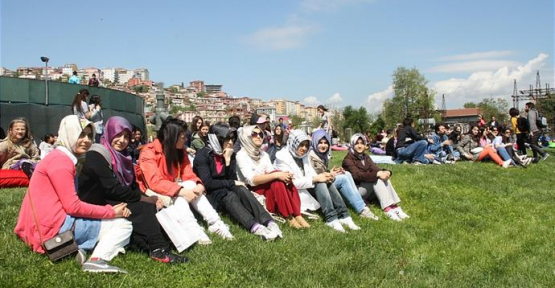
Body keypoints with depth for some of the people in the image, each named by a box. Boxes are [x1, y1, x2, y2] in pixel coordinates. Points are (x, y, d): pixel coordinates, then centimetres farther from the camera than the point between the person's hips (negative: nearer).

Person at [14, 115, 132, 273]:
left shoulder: (66, 158, 18)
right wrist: (111, 212, -8)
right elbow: (73, 206, -17)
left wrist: (109, 210, 1)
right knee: (123, 225, -7)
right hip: (53, 227, -10)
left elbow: (71, 203, 13)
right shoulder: (60, 159, -13)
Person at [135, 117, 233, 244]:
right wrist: (181, 191, -39)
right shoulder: (148, 152, -22)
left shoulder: (179, 150, -1)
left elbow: (188, 174, -4)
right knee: (178, 196, -35)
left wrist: (199, 185, -26)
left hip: (173, 189, 6)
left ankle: (215, 223, -28)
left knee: (192, 186, -23)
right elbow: (155, 182, -32)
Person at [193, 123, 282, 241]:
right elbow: (207, 183, -21)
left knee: (241, 189, -26)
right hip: (208, 195, -5)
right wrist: (232, 183, -18)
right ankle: (255, 228, -55)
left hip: (224, 191, 5)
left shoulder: (230, 154, 2)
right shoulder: (202, 155, -14)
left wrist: (228, 160, -17)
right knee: (230, 196, -34)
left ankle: (269, 223, -43)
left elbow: (232, 179, -5)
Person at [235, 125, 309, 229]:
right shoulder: (241, 155, -11)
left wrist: (284, 175, -23)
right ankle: (288, 217, -27)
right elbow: (252, 180, -24)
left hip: (268, 188, 7)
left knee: (285, 179, -21)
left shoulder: (264, 154, 13)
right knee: (277, 181, -30)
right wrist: (276, 175, -32)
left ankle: (296, 215, -25)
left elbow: (271, 174, 0)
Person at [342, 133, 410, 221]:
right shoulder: (348, 159, -10)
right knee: (377, 179, -28)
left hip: (368, 190, 6)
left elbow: (375, 168, -3)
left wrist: (386, 172, -25)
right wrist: (377, 174, -33)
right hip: (355, 190, -6)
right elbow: (358, 175, -25)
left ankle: (395, 207, -29)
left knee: (383, 177, -20)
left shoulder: (365, 157, 12)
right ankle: (387, 209, -39)